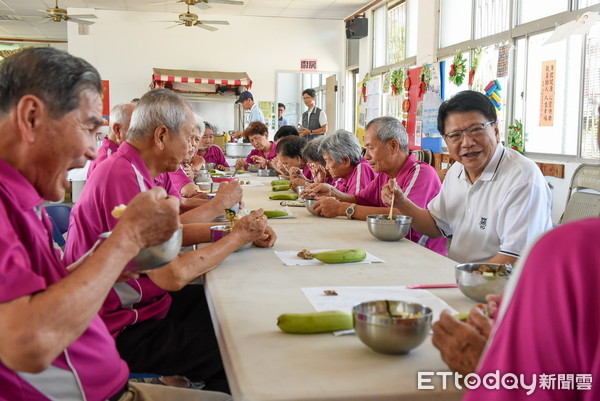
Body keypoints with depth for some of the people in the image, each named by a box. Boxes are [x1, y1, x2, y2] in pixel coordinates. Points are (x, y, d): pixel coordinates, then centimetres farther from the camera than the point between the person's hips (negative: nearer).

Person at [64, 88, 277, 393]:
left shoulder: (127, 168, 7)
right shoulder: (126, 178, -26)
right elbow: (173, 275, -28)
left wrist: (227, 230, 1)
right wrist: (238, 237, -14)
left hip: (133, 304, 10)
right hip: (121, 332, -10)